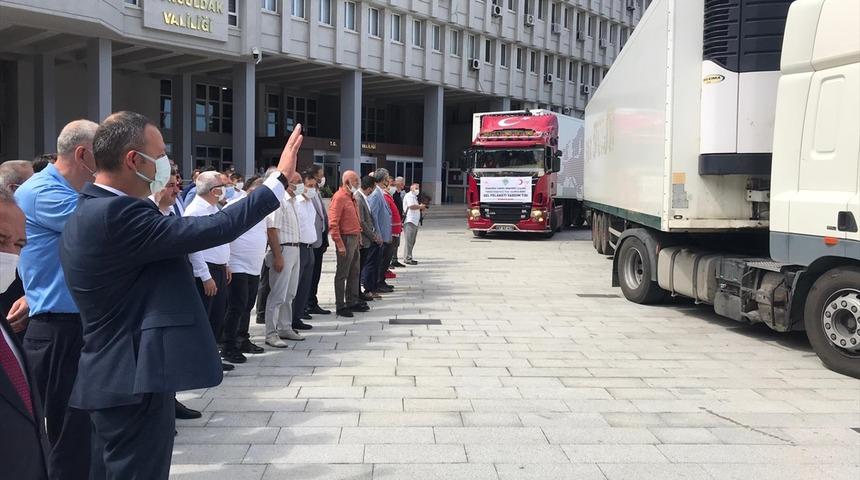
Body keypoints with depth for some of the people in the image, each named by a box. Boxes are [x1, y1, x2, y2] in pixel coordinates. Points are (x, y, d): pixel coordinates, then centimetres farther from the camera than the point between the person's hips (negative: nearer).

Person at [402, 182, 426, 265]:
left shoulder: (414, 197, 25)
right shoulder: (409, 196, -8)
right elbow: (411, 206, -22)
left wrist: (421, 208, 13)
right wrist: (420, 206, -9)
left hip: (415, 221, 10)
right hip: (409, 221, -10)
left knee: (412, 241, 12)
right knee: (409, 241, -10)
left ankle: (407, 258, 17)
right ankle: (408, 258, -9)